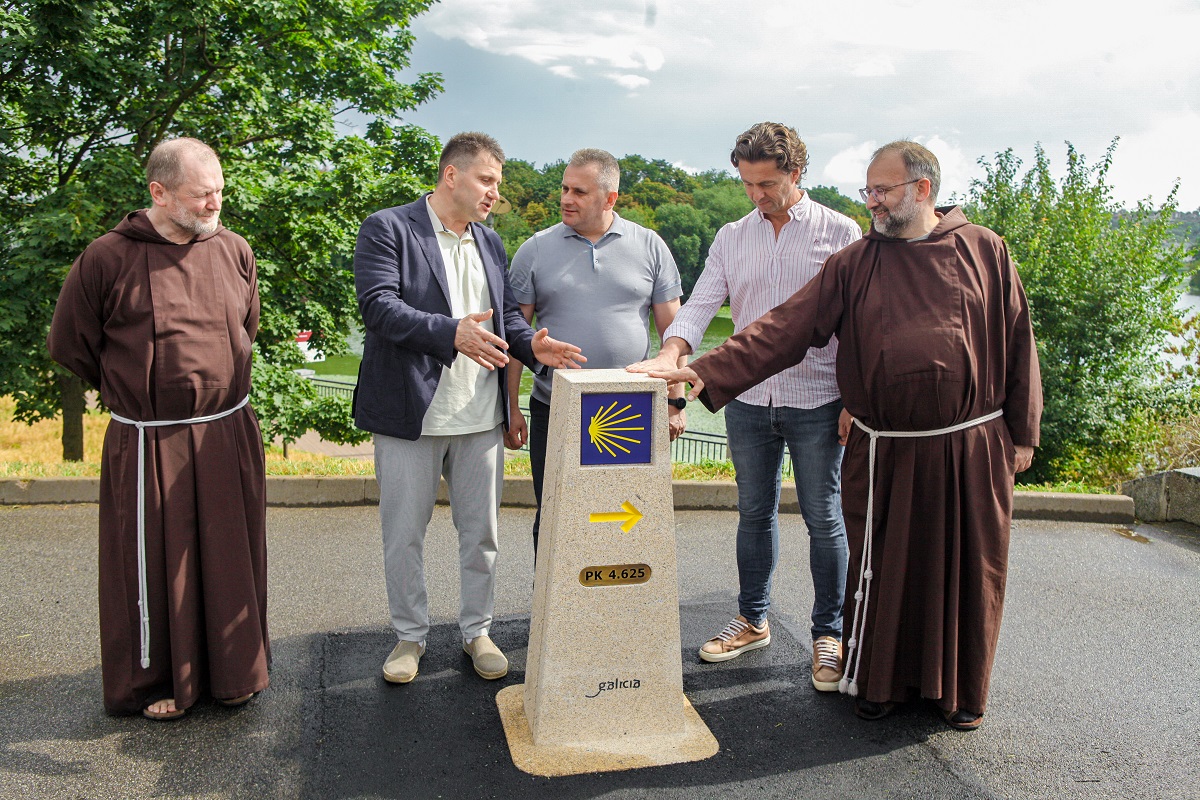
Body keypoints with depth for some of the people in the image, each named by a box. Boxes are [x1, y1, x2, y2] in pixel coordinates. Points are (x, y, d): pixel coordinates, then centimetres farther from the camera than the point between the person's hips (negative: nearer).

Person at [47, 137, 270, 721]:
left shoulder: (234, 251, 2)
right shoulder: (107, 258, -9)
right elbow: (68, 344, 4)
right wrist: (132, 389, 11)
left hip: (227, 436, 3)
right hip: (148, 446, -3)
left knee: (229, 559, 12)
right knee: (153, 565, 8)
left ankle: (232, 671, 31)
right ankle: (154, 682, 28)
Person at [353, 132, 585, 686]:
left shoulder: (490, 243, 14)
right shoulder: (388, 229, -6)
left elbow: (508, 313, 15)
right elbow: (379, 306, -18)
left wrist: (532, 345, -8)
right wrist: (451, 333, -32)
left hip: (480, 416, 5)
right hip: (411, 413, -5)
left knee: (481, 532, 12)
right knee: (403, 536, 8)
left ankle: (477, 630, 30)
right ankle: (410, 635, 27)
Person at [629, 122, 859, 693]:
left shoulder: (841, 233, -2)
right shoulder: (731, 238, 8)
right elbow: (701, 304, 0)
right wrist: (670, 355, -19)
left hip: (816, 403, -3)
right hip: (747, 400, 4)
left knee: (823, 519, 5)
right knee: (754, 514, 14)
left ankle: (829, 635, 19)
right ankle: (752, 621, 29)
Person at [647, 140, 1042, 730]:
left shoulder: (983, 250, 3)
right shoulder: (853, 265, 3)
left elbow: (1017, 343, 6)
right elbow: (784, 329, -4)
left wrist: (1023, 433, 6)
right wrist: (707, 374, -15)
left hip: (972, 451, 0)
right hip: (883, 454, 1)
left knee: (967, 571, 10)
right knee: (881, 571, 9)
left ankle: (960, 689, 31)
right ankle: (880, 681, 30)